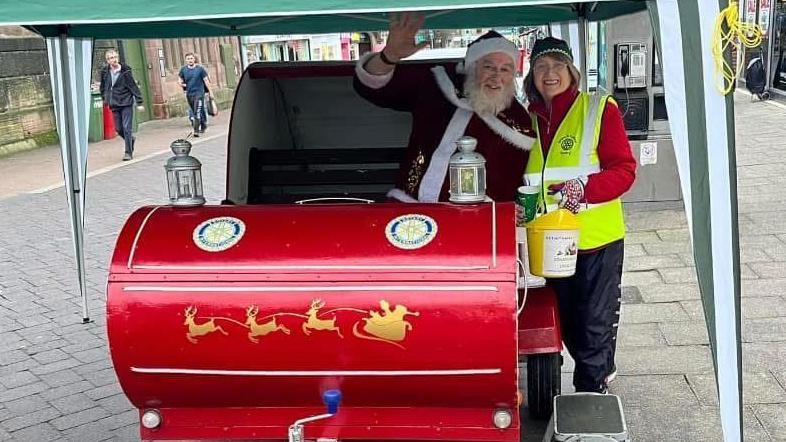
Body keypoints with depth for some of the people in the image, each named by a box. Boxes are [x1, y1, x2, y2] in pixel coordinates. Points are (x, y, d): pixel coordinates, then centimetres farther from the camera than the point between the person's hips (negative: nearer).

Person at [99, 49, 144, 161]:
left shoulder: (125, 71, -9)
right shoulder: (105, 72, 2)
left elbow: (134, 87, -7)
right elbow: (103, 86, 19)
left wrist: (139, 103, -9)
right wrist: (105, 98, 16)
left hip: (126, 103, -4)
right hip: (114, 105, 4)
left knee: (127, 128, -6)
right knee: (118, 129, 7)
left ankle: (128, 152, 3)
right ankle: (131, 139, 36)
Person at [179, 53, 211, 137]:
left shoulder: (200, 68, -3)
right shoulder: (183, 69, 4)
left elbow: (206, 80, 1)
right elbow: (180, 81, 17)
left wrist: (210, 92, 0)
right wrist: (182, 84, -3)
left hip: (199, 93, -4)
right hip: (189, 94, 4)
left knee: (197, 112, -15)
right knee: (194, 112, 14)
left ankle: (196, 130, -16)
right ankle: (203, 125, 32)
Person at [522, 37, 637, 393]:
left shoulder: (599, 109, -6)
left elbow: (624, 170, -12)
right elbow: (518, 177, 16)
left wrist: (584, 189, -28)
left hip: (597, 240, -5)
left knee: (595, 324, 2)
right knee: (568, 324, 17)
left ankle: (590, 394, 21)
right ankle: (602, 372, 41)